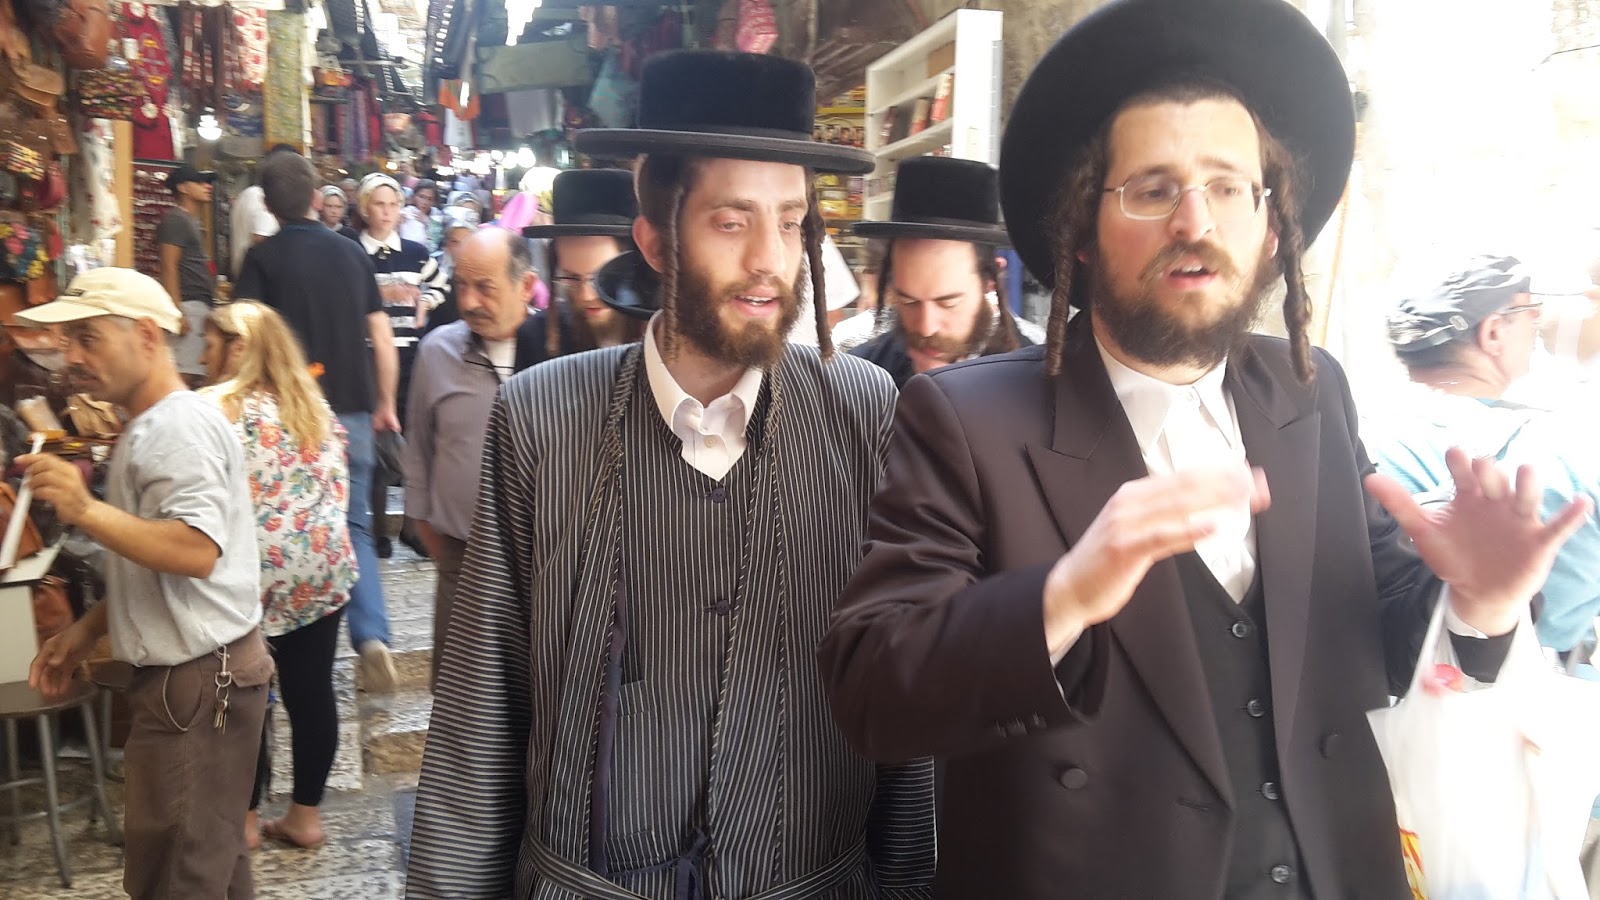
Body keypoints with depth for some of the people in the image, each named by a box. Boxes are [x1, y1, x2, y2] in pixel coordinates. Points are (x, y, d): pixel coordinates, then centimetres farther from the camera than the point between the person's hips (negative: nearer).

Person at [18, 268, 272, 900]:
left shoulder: (180, 426, -17)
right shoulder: (150, 426, 17)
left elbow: (195, 550, -29)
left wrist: (84, 509, -30)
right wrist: (88, 630, 16)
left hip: (199, 680, -11)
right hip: (187, 675, 11)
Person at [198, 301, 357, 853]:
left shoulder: (216, 406, -7)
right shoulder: (314, 402, 11)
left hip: (251, 573, -5)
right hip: (323, 569, 5)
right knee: (312, 691, 8)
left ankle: (244, 820, 18)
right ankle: (306, 815, 18)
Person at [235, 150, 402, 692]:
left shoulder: (263, 258, -2)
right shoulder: (352, 253, 7)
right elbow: (383, 338, 8)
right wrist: (385, 404, 17)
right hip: (353, 410, 3)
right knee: (355, 527, 11)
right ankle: (372, 635, -6)